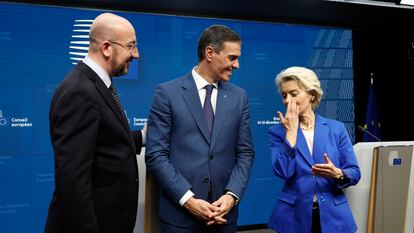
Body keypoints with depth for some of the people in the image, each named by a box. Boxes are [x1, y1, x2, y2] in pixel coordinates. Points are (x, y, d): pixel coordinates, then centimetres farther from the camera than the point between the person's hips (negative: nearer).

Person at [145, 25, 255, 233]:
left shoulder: (239, 96, 6)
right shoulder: (167, 93, -5)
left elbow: (245, 152, 5)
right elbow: (155, 154, -8)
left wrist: (232, 194, -9)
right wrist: (188, 199, -14)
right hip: (180, 211, -3)